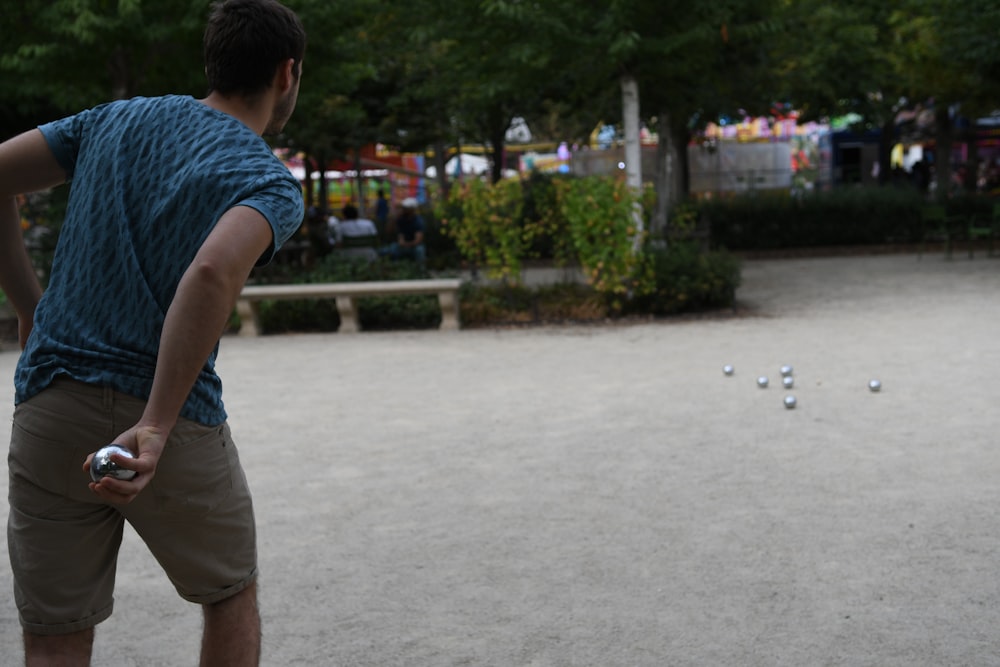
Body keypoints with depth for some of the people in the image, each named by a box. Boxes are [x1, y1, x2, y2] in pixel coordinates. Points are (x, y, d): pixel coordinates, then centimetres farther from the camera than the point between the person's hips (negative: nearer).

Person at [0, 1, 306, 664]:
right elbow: (213, 273, -27)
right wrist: (155, 428, -28)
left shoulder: (119, 118, 11)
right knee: (231, 598, 21)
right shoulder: (272, 185, -6)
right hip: (178, 426, -4)